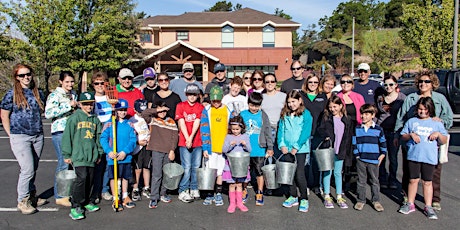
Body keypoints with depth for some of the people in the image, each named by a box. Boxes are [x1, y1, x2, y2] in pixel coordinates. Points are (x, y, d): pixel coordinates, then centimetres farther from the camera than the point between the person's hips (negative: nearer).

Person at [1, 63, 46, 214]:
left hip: (38, 136, 5)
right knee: (28, 169, -10)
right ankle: (22, 201, 5)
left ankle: (32, 196, 27)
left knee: (33, 169, 13)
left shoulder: (38, 93, 9)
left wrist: (36, 127, 12)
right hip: (20, 137, -4)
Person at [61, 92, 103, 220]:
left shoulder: (95, 120, 14)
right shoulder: (74, 118, -1)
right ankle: (76, 207, -5)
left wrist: (99, 153, 20)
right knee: (82, 177, -14)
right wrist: (66, 154, -3)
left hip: (91, 156, 5)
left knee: (90, 179, 8)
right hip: (78, 155, -5)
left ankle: (87, 202, 24)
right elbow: (67, 136, -2)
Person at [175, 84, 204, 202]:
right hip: (184, 142, -2)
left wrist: (191, 137, -15)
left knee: (196, 167, 7)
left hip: (197, 141, 2)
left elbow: (197, 123, -4)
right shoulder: (180, 106, 4)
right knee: (187, 167, -4)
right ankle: (183, 191, 5)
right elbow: (181, 123, -4)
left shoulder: (201, 107, 7)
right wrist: (187, 139, -13)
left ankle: (194, 189, 20)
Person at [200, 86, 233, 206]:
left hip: (224, 146, 1)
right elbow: (204, 129, -2)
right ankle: (210, 194, 20)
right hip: (211, 147, 0)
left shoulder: (228, 110, 3)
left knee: (220, 170, 8)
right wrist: (205, 147, -8)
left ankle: (218, 194, 22)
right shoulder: (206, 110, 0)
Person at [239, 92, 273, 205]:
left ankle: (259, 194, 20)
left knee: (259, 172, 7)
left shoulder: (263, 115, 0)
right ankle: (243, 192, 27)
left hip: (259, 150, -1)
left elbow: (268, 132, 2)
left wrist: (270, 147, 0)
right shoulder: (242, 114, 2)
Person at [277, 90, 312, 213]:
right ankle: (293, 197, 25)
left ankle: (304, 199, 9)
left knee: (299, 174, -6)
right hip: (287, 149, 5)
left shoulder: (306, 114, -4)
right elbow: (281, 130, 8)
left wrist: (296, 147, -16)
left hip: (301, 149, -5)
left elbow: (306, 132, -11)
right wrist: (282, 145, -6)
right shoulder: (285, 115, 10)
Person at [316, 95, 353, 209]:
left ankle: (339, 197, 20)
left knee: (338, 173, 11)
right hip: (328, 149, -2)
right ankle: (327, 196, 14)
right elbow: (319, 129, -3)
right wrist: (325, 136, -22)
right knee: (327, 172, 5)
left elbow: (349, 136, 8)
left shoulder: (347, 120, 5)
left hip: (340, 151, 2)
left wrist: (347, 150, 3)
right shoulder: (326, 117, 0)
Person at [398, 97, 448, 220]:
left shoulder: (437, 124, 8)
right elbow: (403, 136, 10)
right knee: (413, 180, 7)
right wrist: (411, 135, -9)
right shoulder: (411, 121, 8)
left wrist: (438, 134, -8)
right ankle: (410, 204, 18)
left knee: (427, 182, 6)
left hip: (429, 158, 0)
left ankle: (428, 207, 14)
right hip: (413, 156, 0)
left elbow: (444, 141, 11)